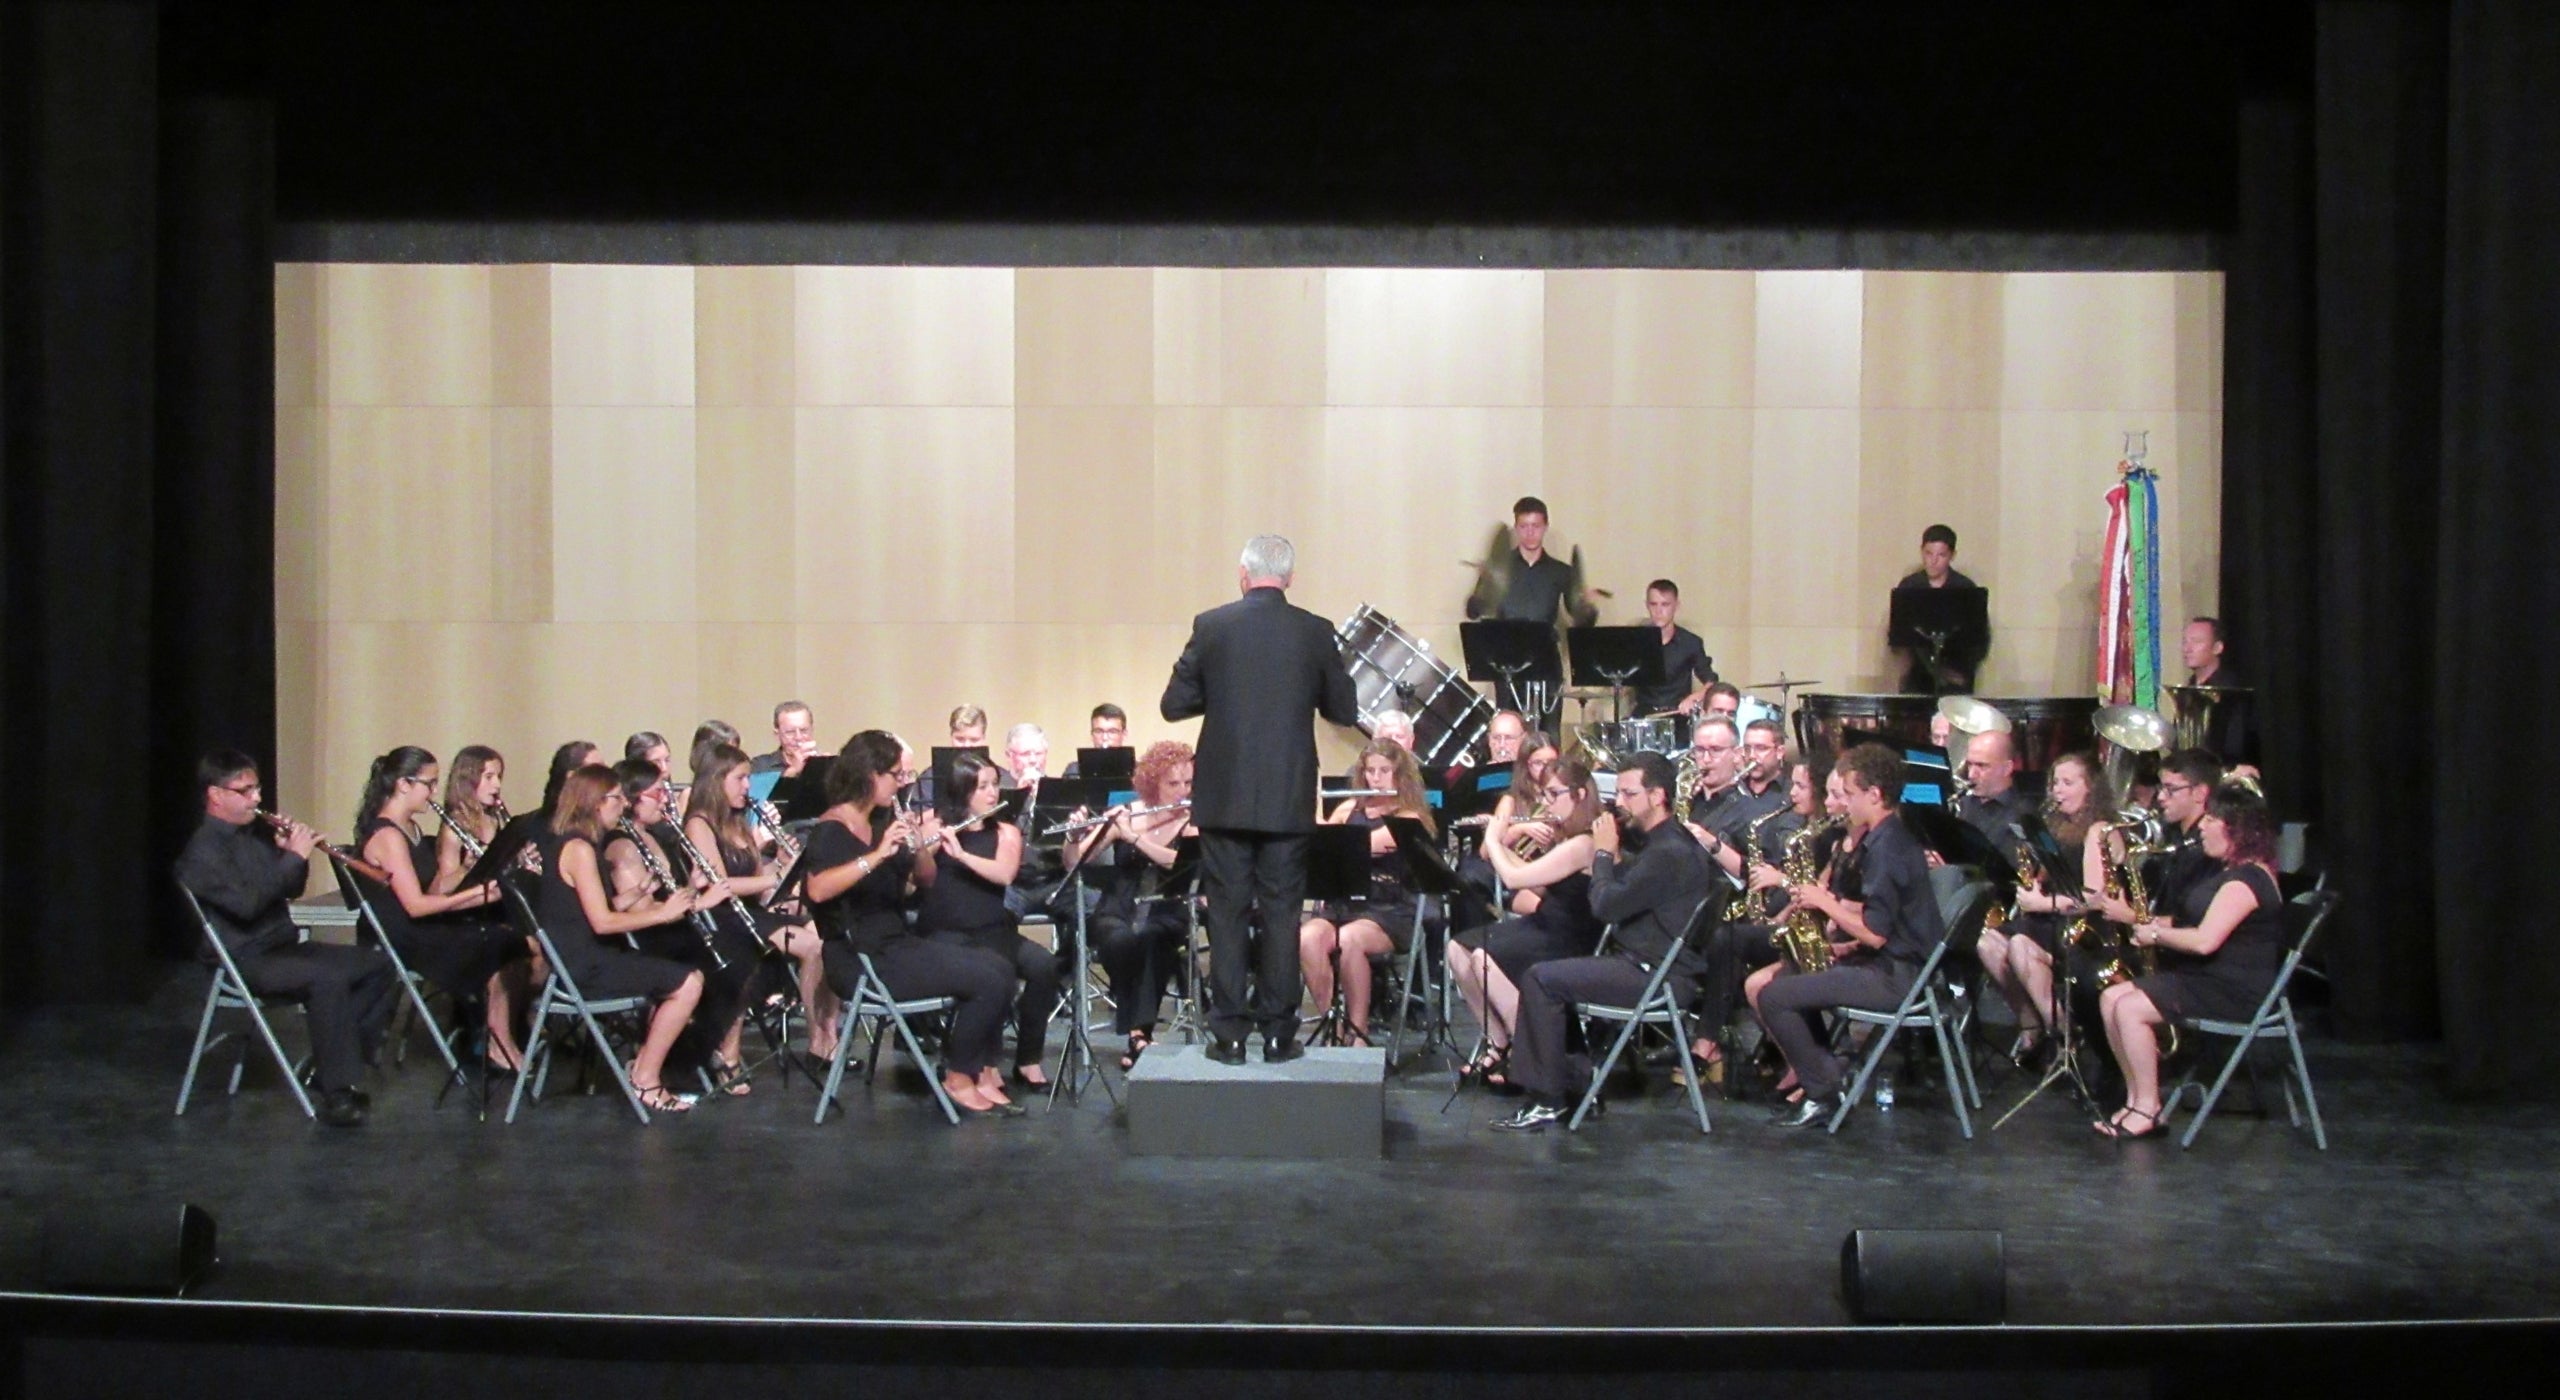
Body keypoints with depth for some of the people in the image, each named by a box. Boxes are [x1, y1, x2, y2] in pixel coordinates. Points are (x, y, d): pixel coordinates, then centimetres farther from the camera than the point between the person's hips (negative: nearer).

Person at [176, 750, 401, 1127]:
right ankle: (337, 1093, -30)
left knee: (380, 966, -1)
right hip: (246, 961, -9)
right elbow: (246, 903, -27)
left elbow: (290, 889, 20)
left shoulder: (255, 835, 14)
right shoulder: (203, 851, -13)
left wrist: (296, 853, 0)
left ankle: (330, 1066, 0)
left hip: (286, 946, 9)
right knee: (329, 979, -34)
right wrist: (294, 856, -23)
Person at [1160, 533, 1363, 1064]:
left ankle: (1229, 1034, 6)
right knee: (1281, 912, 6)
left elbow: (1173, 705, -1)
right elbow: (1345, 710, 5)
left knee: (1226, 913, 5)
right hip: (1288, 799, 1)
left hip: (1224, 796, 0)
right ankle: (1279, 1033, 8)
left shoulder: (1211, 627, -4)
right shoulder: (1315, 632, -2)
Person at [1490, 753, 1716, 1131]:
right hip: (1644, 965, 11)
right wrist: (1608, 859, 3)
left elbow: (1606, 906, -22)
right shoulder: (1663, 844, 15)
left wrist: (1604, 854, -7)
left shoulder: (1671, 852, -20)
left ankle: (1547, 1099, -10)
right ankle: (1575, 1083, 10)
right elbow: (1612, 903, 17)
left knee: (1542, 979, -16)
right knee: (1547, 976, 13)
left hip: (1656, 976, -11)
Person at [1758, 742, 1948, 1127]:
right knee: (1791, 978, 25)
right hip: (1898, 965, 11)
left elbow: (1875, 934, -23)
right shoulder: (1893, 837, 12)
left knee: (1774, 998, -15)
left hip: (1896, 977, -11)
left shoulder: (1885, 848, -20)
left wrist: (1825, 902, -12)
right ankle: (1824, 1072, 20)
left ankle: (1823, 1094, -6)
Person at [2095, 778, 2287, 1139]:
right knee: (2110, 998, -2)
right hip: (2204, 978, 11)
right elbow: (2198, 921, 26)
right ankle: (2136, 1098, -1)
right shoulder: (2232, 872, 16)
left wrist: (2156, 934, -11)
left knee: (2130, 1008, -23)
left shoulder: (2246, 880, -18)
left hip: (2234, 991, -11)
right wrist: (2159, 922, 7)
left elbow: (2204, 941, -27)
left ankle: (2149, 1110, -13)